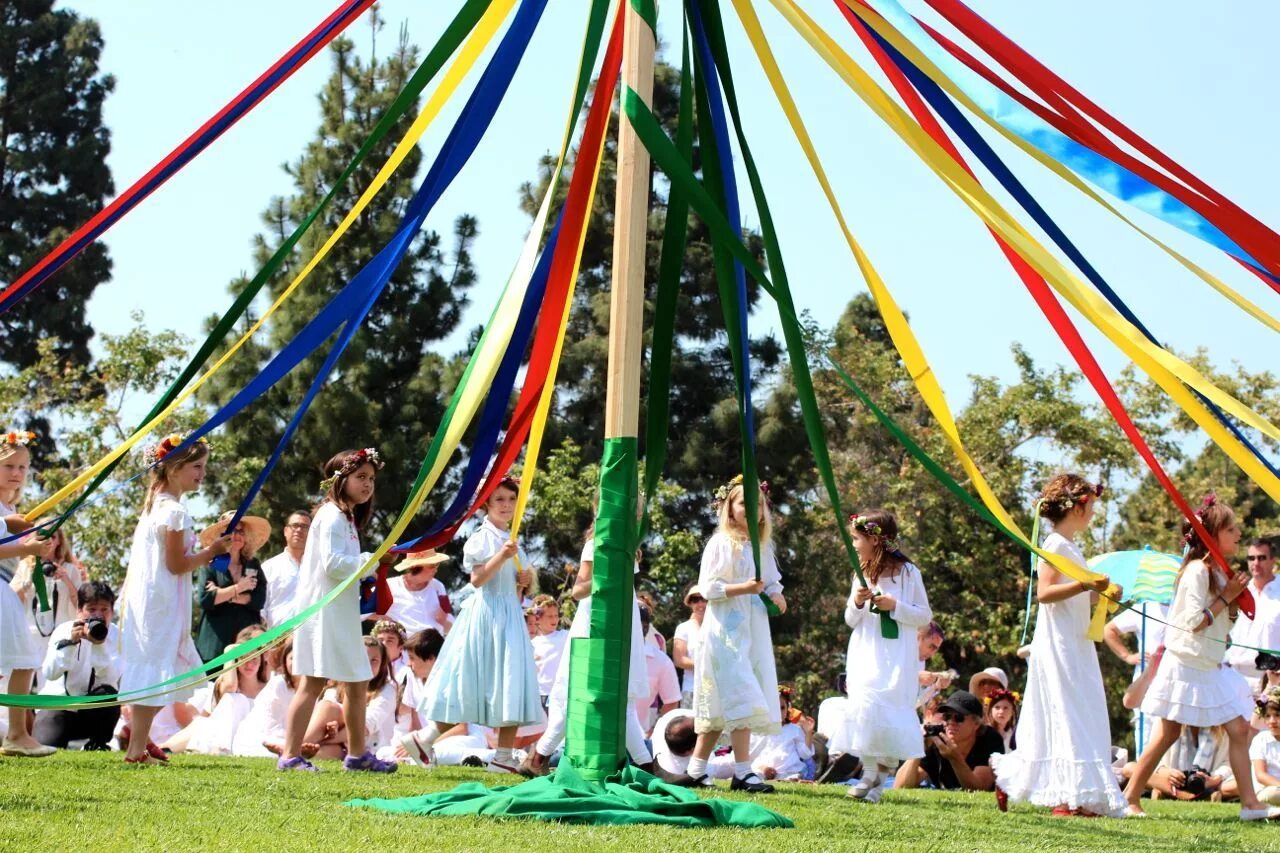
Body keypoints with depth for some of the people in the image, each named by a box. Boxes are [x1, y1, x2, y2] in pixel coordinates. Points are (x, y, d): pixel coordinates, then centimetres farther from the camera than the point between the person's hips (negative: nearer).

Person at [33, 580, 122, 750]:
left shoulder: (114, 634, -8)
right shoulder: (64, 630, -11)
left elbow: (111, 677, -24)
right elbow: (49, 673, -27)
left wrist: (99, 645, -35)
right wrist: (71, 642, -37)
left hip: (90, 708, 1)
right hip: (57, 702, -1)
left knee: (108, 694, -31)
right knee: (46, 745, -24)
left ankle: (98, 743, -5)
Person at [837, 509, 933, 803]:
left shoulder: (908, 572, -3)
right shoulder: (862, 574, 11)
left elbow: (925, 616, -1)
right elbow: (850, 621, 16)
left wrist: (895, 606, -15)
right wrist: (857, 603, -5)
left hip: (897, 656, -4)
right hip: (866, 655, 4)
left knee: (888, 708, -8)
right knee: (863, 705, -9)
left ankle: (881, 778, 1)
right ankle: (869, 773, -1)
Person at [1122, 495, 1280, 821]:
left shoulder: (1218, 571, 12)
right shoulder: (1197, 571, -17)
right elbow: (1194, 622, -22)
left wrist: (1235, 595, 3)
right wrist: (1226, 597, -16)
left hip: (1211, 668, 9)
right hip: (1186, 665, -9)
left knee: (1239, 728, 3)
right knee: (1166, 736, -3)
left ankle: (1249, 802, 4)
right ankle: (1130, 797, 7)